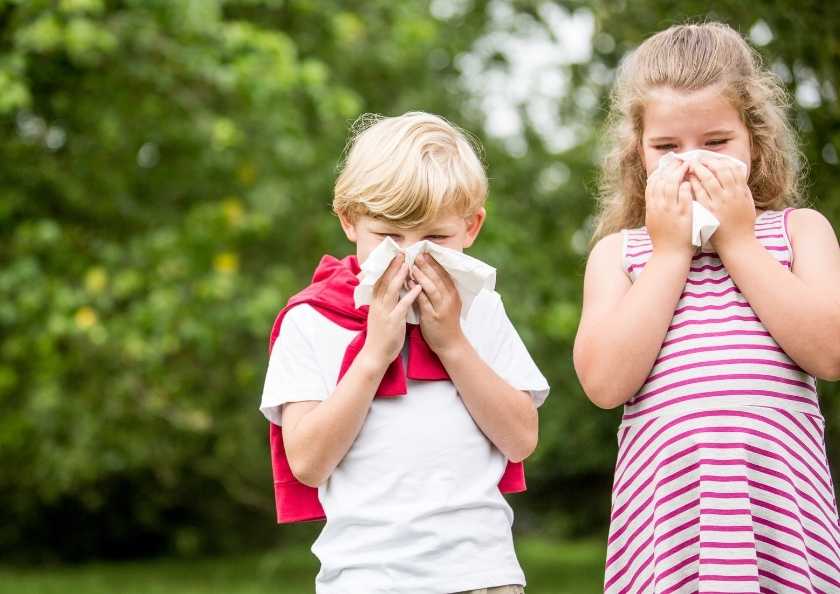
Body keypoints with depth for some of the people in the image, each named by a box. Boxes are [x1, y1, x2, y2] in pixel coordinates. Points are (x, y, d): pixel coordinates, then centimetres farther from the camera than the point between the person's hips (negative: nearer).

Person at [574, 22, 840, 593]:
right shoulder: (619, 251, 10)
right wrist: (670, 252, -4)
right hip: (666, 513, 0)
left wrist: (738, 242, -4)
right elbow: (606, 382, -6)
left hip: (782, 508, 0)